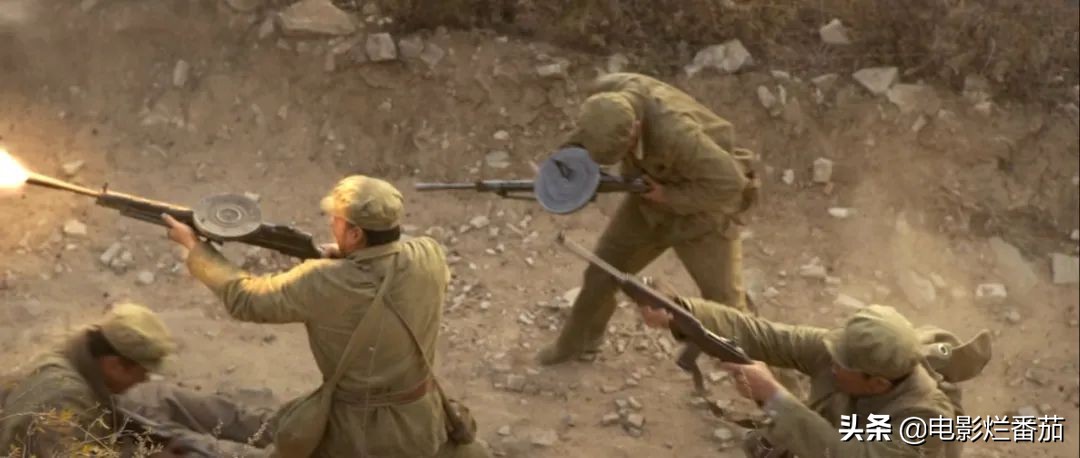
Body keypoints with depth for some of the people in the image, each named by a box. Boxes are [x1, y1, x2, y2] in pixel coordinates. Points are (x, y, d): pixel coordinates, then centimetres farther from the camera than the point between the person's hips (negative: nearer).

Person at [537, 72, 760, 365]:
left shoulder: (673, 132, -43)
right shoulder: (606, 92, -23)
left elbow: (728, 183, -34)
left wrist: (671, 197, -27)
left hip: (702, 209, -6)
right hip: (653, 194, 6)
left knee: (725, 304, -5)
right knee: (603, 271, 14)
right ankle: (578, 341, 37)